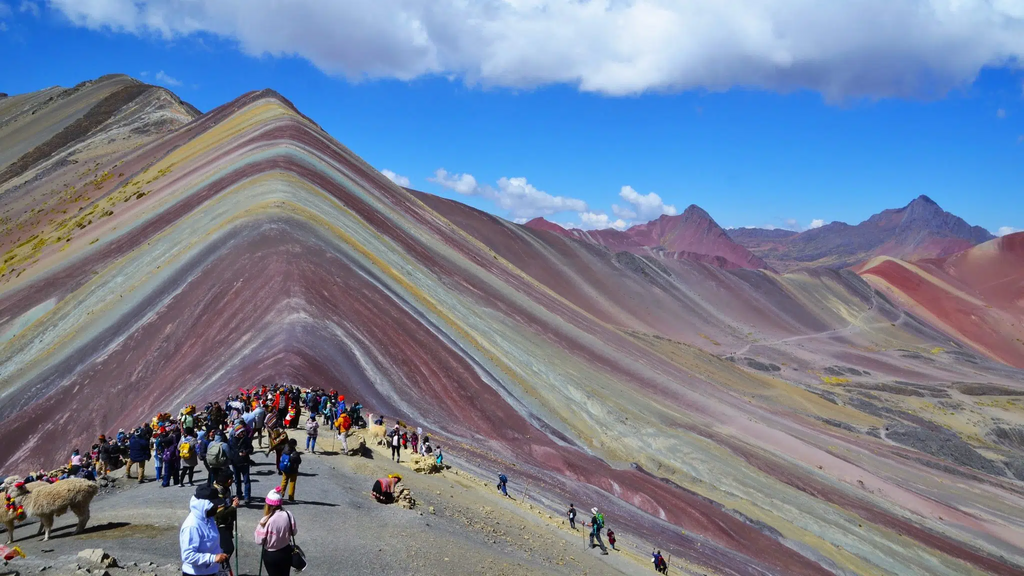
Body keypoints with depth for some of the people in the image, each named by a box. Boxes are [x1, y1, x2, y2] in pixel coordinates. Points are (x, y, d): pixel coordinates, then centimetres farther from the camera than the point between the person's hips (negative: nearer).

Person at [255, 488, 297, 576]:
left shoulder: (265, 521, -26)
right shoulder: (288, 516, -15)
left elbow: (259, 541, -17)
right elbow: (294, 532, -1)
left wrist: (258, 527, -3)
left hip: (270, 555, -3)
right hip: (286, 552, 3)